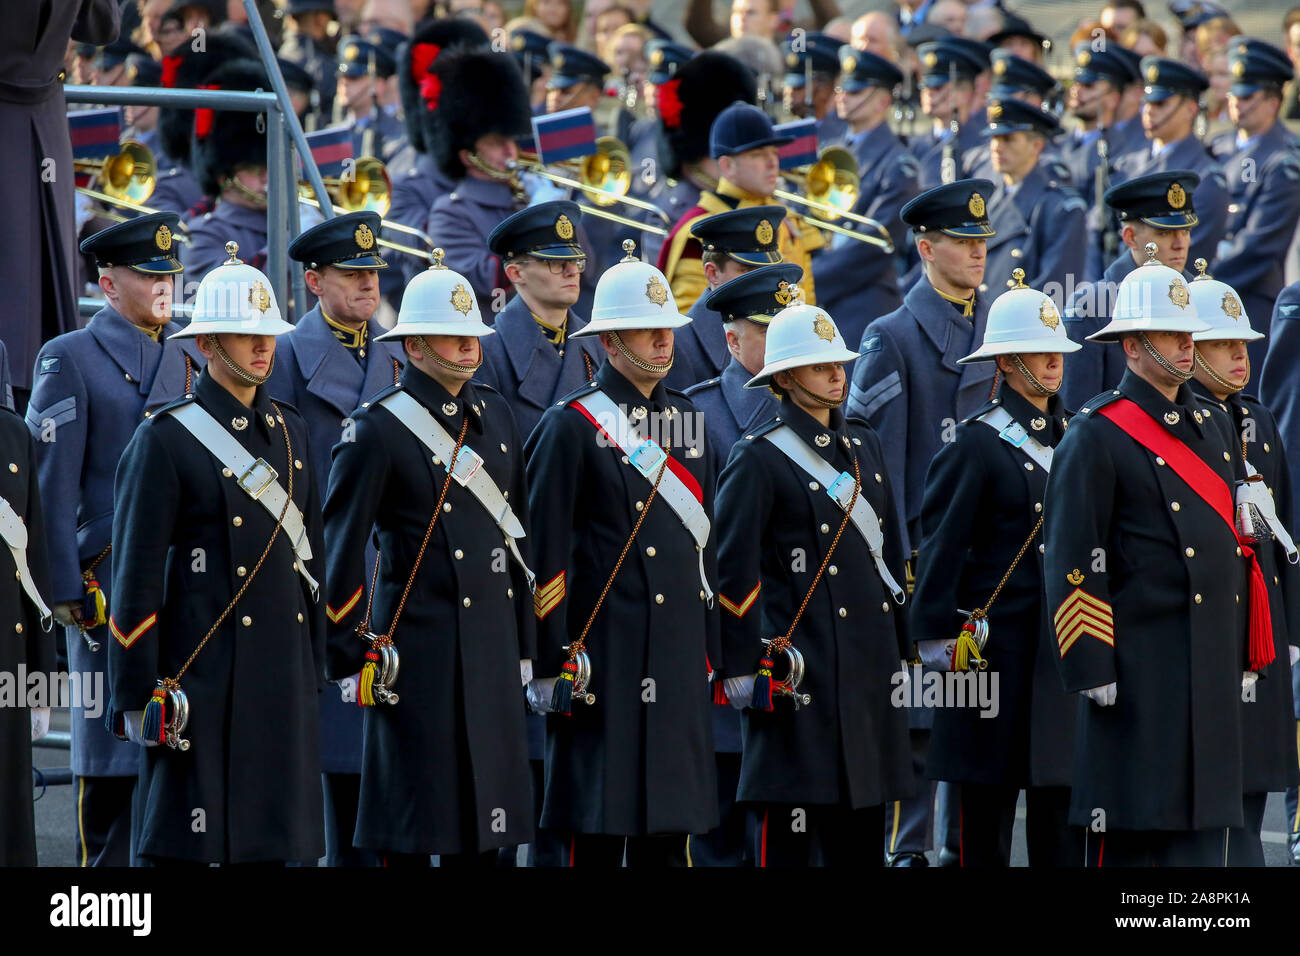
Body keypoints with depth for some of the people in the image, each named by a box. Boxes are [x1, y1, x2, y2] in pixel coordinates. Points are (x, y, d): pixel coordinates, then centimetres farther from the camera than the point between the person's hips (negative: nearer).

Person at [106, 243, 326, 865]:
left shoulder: (288, 433, 14)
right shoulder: (166, 439, -7)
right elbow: (135, 578, -8)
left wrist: (313, 671, 16)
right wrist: (137, 697, -11)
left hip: (283, 674, 6)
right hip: (204, 674, -6)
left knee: (274, 841, 7)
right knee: (189, 844, -5)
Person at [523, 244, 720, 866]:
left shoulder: (687, 420, 14)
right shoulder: (571, 427, -6)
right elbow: (543, 554, -8)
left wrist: (711, 652, 15)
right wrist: (551, 668, -12)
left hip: (680, 658, 6)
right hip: (604, 655, -6)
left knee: (670, 831, 8)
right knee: (598, 835, -4)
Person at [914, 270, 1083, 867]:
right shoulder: (978, 443, -6)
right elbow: (939, 544, -7)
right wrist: (938, 638, -10)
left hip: (1068, 644, 6)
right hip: (1001, 648, -6)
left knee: (1063, 807, 4)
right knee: (987, 805, 1)